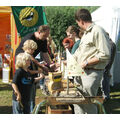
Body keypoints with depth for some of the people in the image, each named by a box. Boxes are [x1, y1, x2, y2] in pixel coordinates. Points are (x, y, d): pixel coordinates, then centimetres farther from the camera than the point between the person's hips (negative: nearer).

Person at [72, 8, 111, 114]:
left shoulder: (97, 31, -13)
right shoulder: (86, 33, 18)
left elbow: (105, 55, -20)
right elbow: (78, 52, 29)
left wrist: (86, 62, -16)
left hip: (92, 73, -10)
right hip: (81, 72, 10)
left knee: (89, 104, -4)